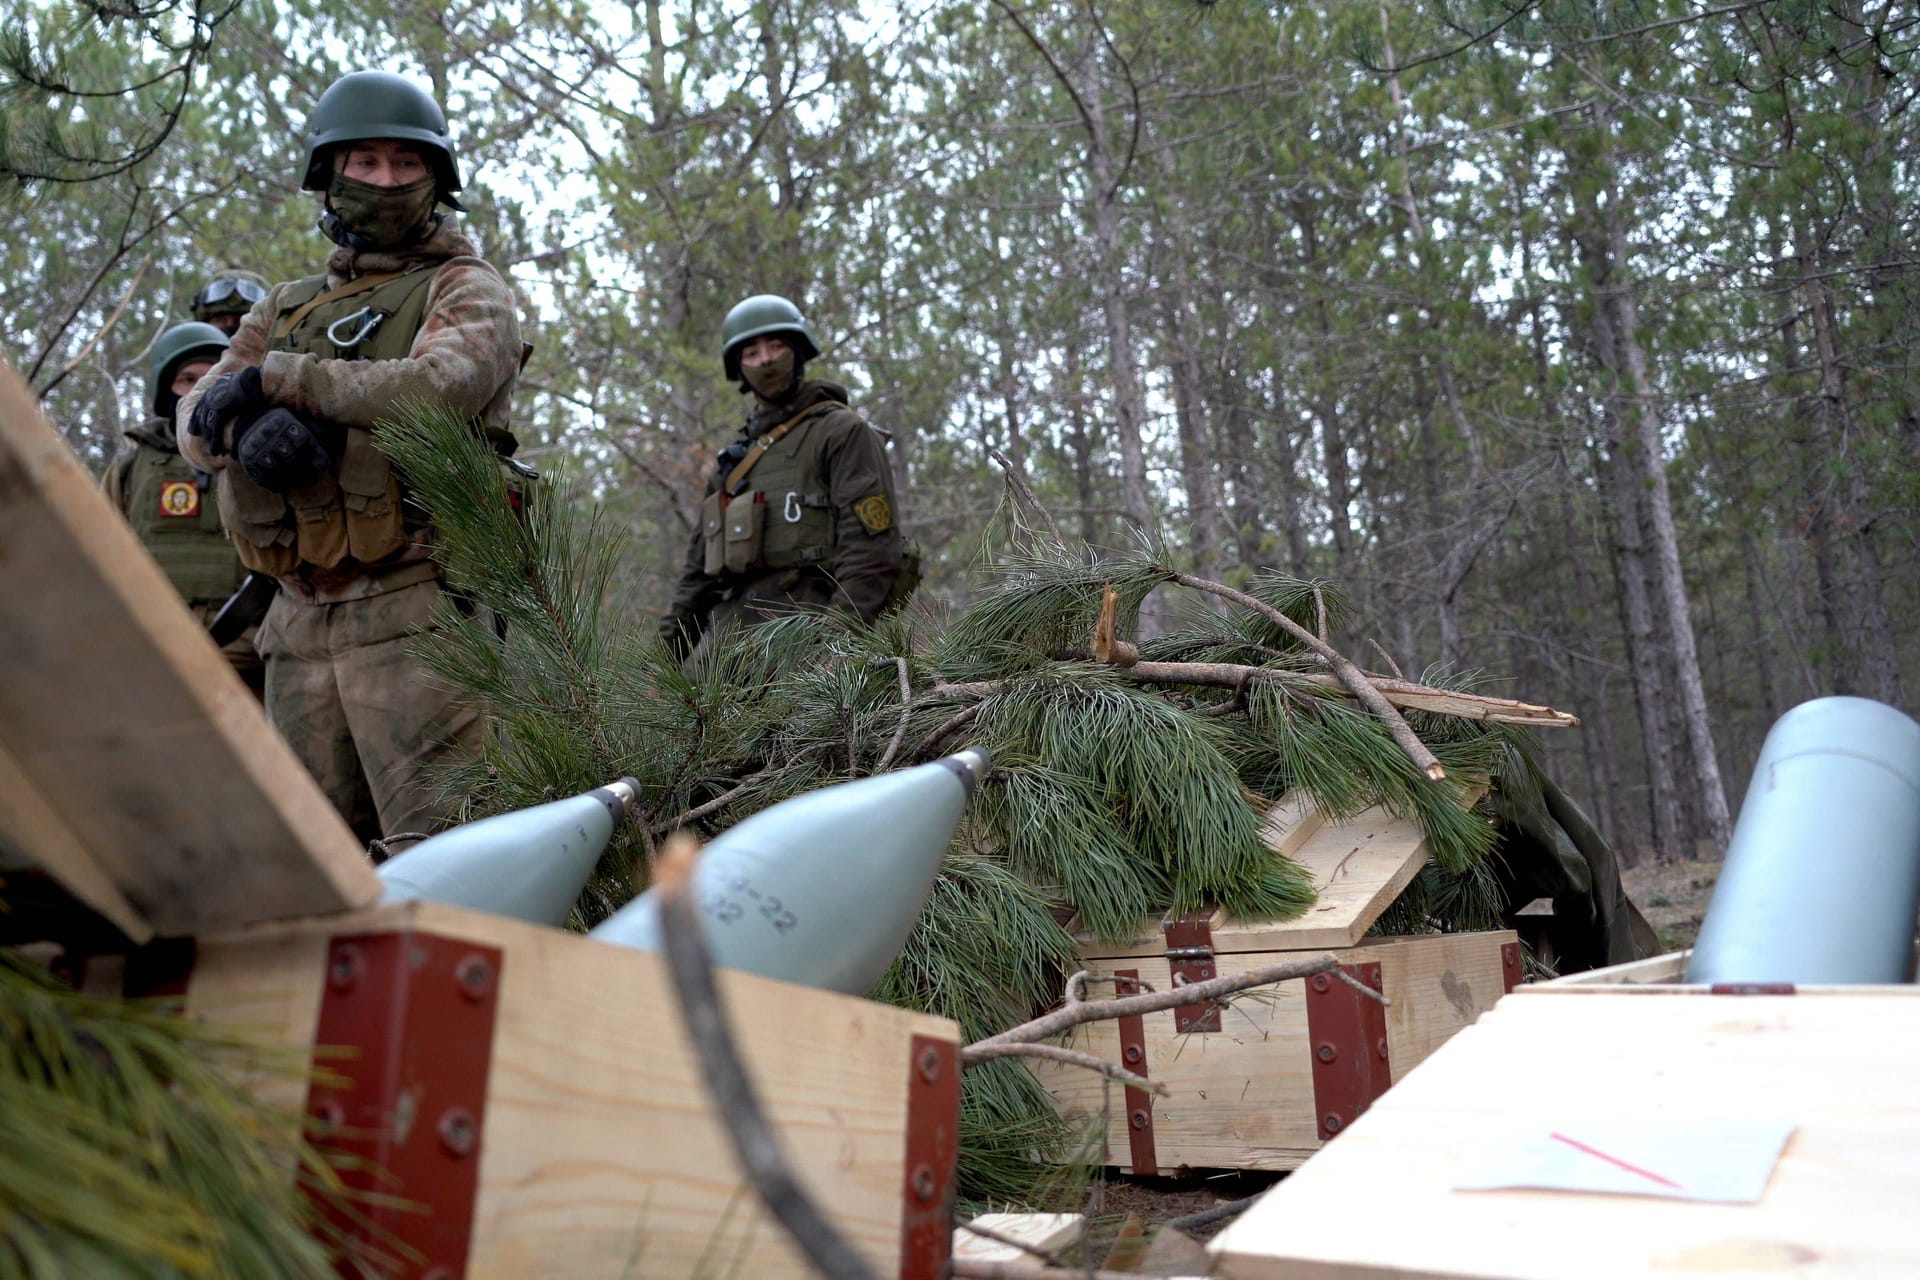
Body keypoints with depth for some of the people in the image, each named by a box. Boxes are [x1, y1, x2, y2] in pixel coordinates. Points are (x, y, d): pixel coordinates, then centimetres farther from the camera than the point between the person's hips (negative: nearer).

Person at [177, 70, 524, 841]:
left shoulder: (465, 287, 7)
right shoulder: (284, 309, 23)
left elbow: (445, 384, -15)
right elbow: (197, 425, 10)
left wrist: (281, 378, -12)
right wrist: (253, 424, -14)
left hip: (412, 609, -6)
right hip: (300, 621, 6)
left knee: (439, 844, -12)